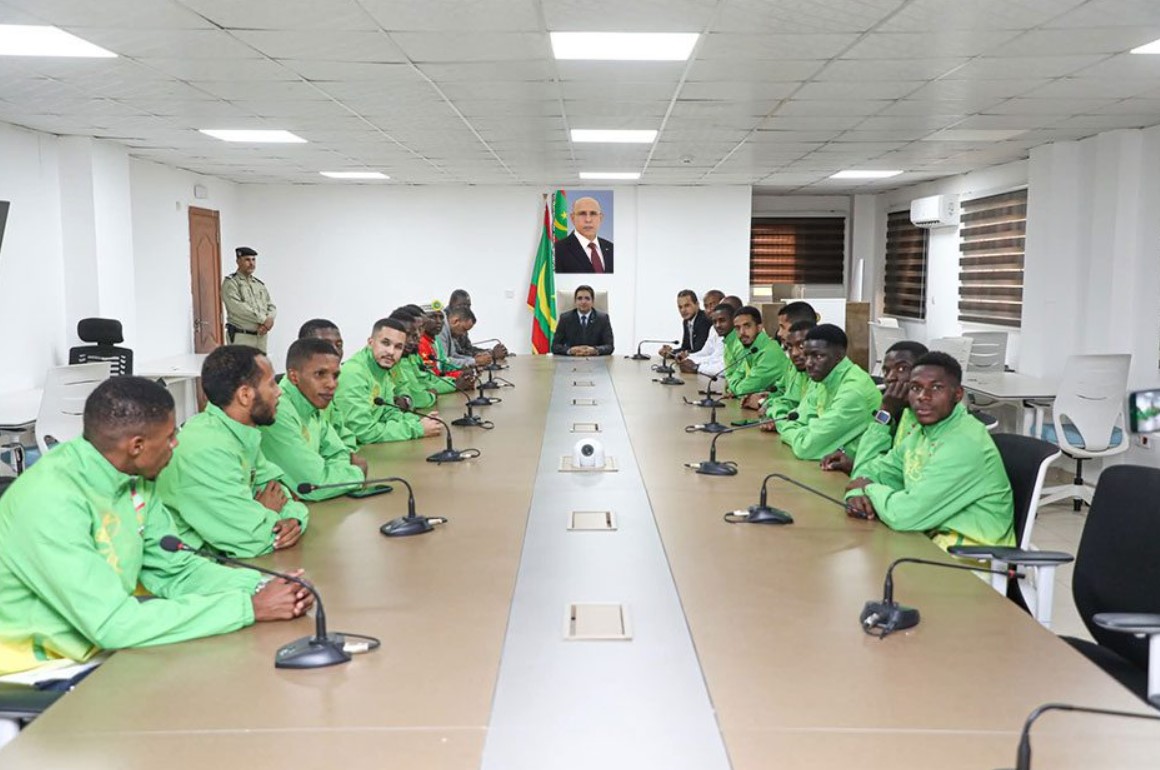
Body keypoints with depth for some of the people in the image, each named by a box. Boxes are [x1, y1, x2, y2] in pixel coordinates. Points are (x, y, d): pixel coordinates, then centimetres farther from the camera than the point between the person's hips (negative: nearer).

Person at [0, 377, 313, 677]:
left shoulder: (134, 479, -2)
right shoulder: (51, 502, -25)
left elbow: (175, 570, 2)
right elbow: (111, 624, -29)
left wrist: (259, 588, -15)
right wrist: (250, 608, -28)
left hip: (103, 645, 7)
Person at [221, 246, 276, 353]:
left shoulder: (260, 284, 19)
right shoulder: (230, 282, -2)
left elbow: (271, 306, 14)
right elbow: (238, 307, -15)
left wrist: (269, 319, -10)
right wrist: (263, 319, -16)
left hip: (261, 336, 6)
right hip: (240, 336, -6)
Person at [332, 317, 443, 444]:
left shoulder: (382, 367, 2)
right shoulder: (353, 374, -21)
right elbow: (364, 432, -24)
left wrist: (418, 421, -7)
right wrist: (417, 429, -19)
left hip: (368, 446, 7)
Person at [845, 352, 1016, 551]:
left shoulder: (964, 444, -23)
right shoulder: (922, 433, 5)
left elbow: (904, 514, -27)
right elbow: (875, 469, 17)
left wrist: (870, 489, -7)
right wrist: (857, 494, -6)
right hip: (934, 538, 7)